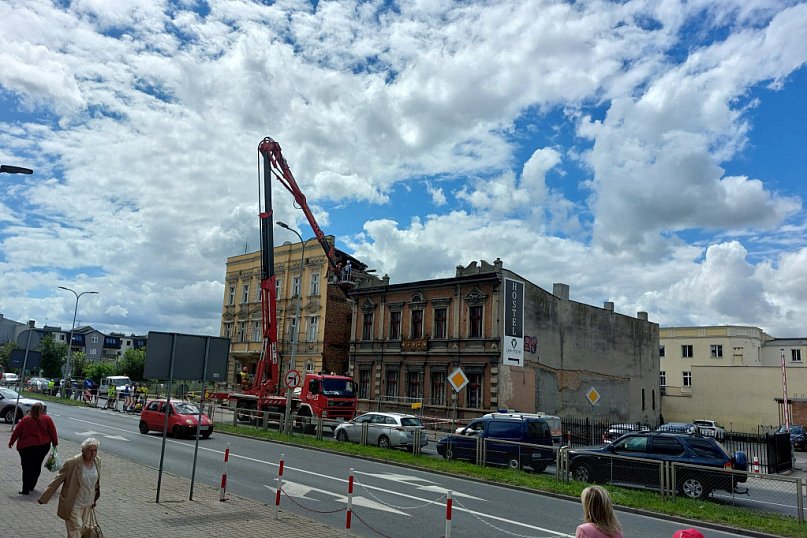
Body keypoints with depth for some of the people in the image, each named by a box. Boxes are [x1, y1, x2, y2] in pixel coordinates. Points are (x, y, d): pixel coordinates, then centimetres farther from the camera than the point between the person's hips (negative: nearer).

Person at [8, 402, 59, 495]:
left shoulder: (25, 420, -6)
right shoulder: (47, 419, -5)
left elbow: (16, 432, -1)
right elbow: (53, 432, -2)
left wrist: (11, 442, 14)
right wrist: (55, 443, 9)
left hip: (26, 447, -1)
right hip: (43, 446, 1)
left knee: (27, 467, 6)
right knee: (37, 466, 17)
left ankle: (26, 489, 3)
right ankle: (31, 486, 24)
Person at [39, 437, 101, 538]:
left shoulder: (97, 461, -3)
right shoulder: (72, 463, -21)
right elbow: (57, 480, -12)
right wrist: (44, 498, -8)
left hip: (88, 504, 6)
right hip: (73, 504, -6)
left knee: (81, 528, 17)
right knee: (75, 529, -5)